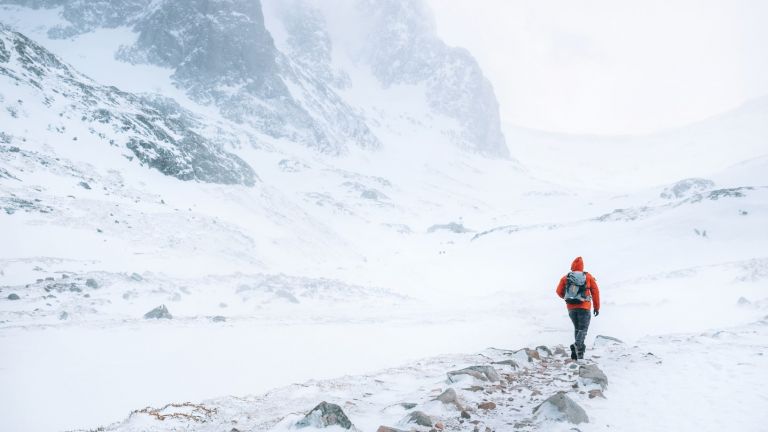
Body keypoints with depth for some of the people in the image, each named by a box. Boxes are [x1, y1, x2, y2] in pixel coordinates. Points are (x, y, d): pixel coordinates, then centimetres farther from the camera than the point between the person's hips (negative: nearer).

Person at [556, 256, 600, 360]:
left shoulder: (565, 278, 4)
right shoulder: (588, 277, 3)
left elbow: (559, 292, 5)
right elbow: (595, 292, 3)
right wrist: (597, 307, 9)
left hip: (571, 307, 2)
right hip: (584, 307, -2)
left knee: (577, 328, 20)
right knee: (583, 329, -2)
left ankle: (578, 347, 13)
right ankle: (578, 345, -27)